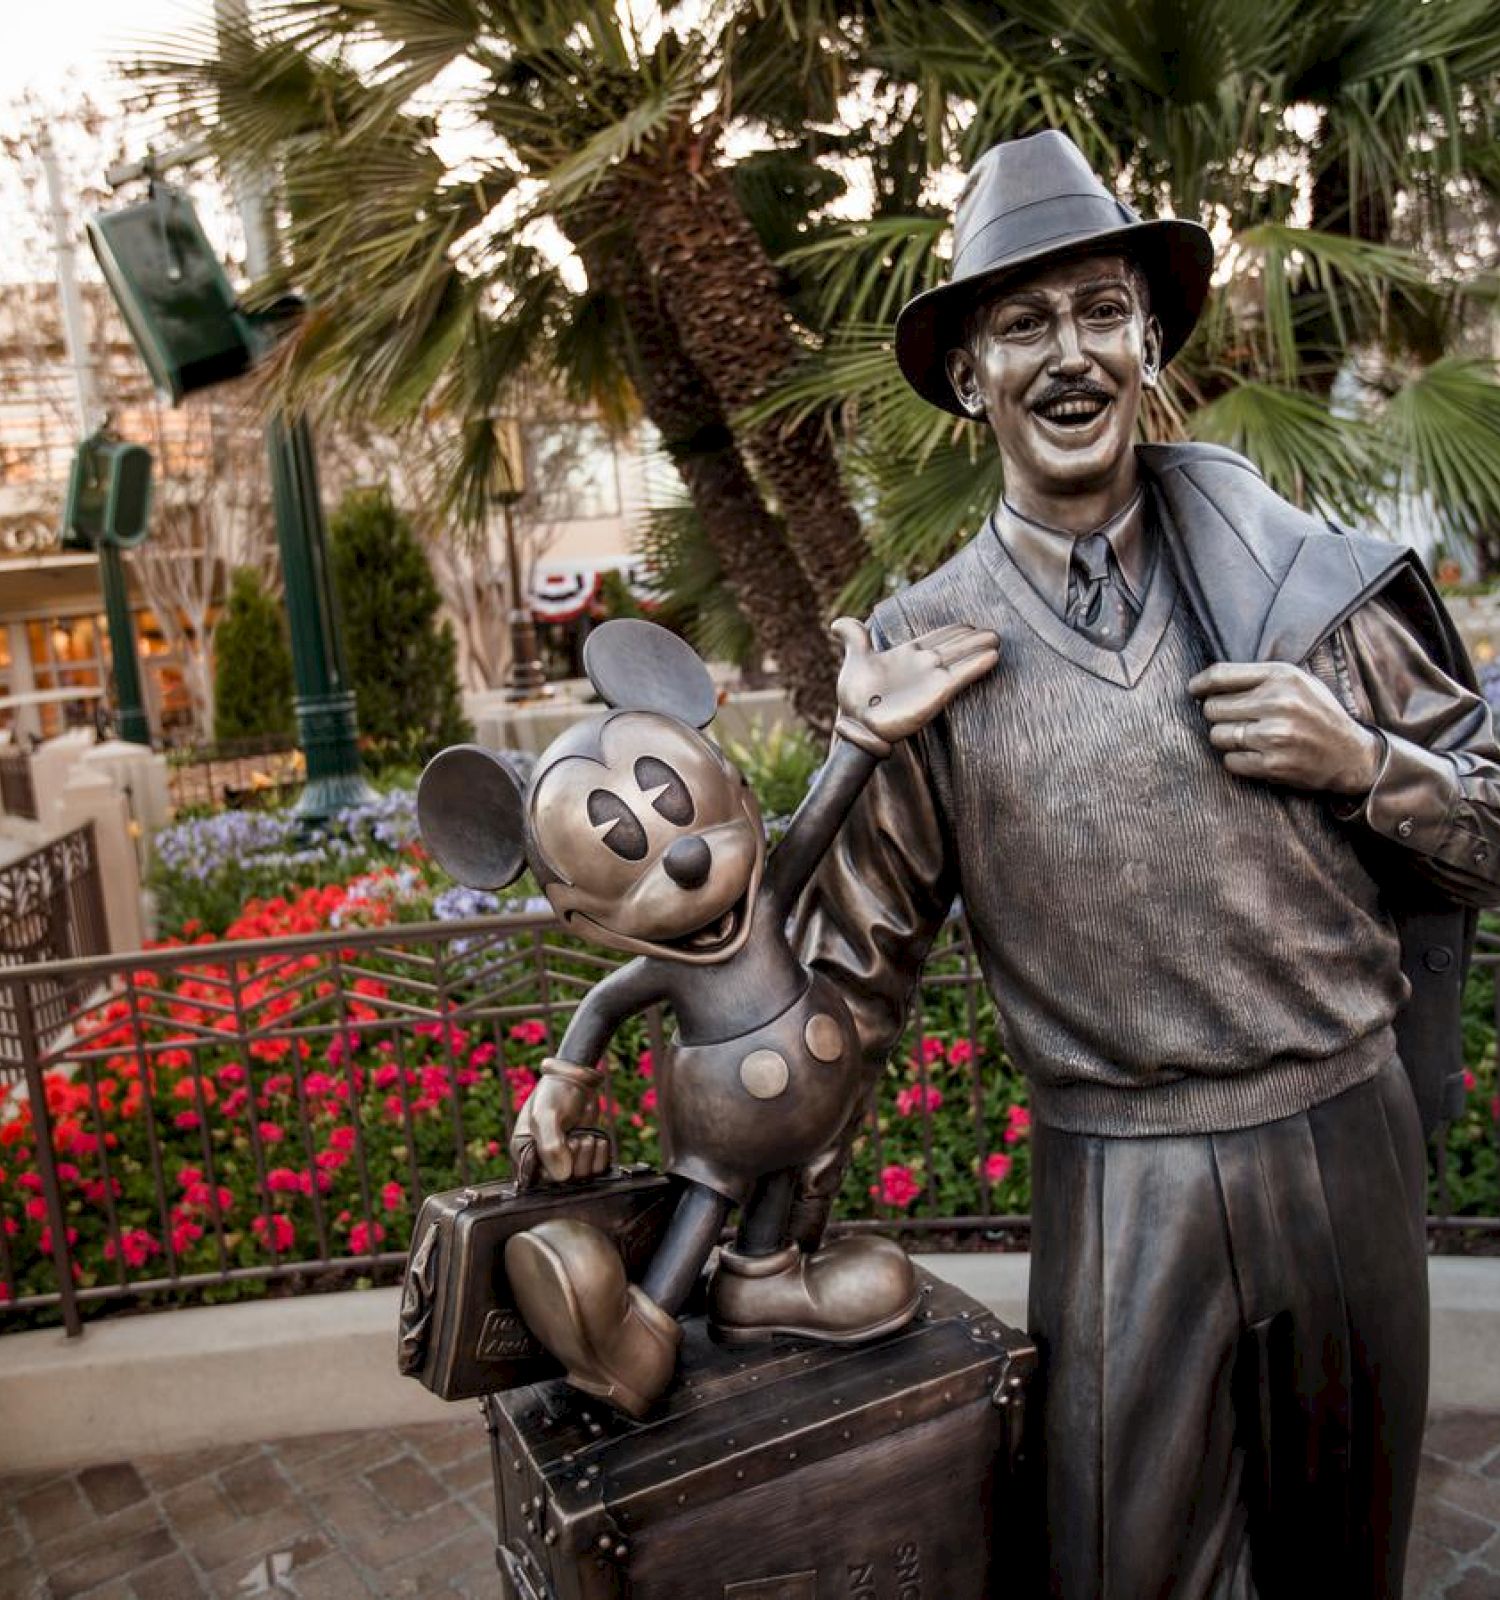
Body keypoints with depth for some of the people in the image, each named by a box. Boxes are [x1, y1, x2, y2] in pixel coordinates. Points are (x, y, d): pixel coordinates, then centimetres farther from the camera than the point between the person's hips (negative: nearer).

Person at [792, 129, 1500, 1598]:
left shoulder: (1301, 572, -4)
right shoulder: (925, 649, -7)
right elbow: (852, 953, 0)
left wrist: (1361, 762, -15)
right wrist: (786, 1219, 3)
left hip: (1351, 1152, 2)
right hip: (1118, 1193, -2)